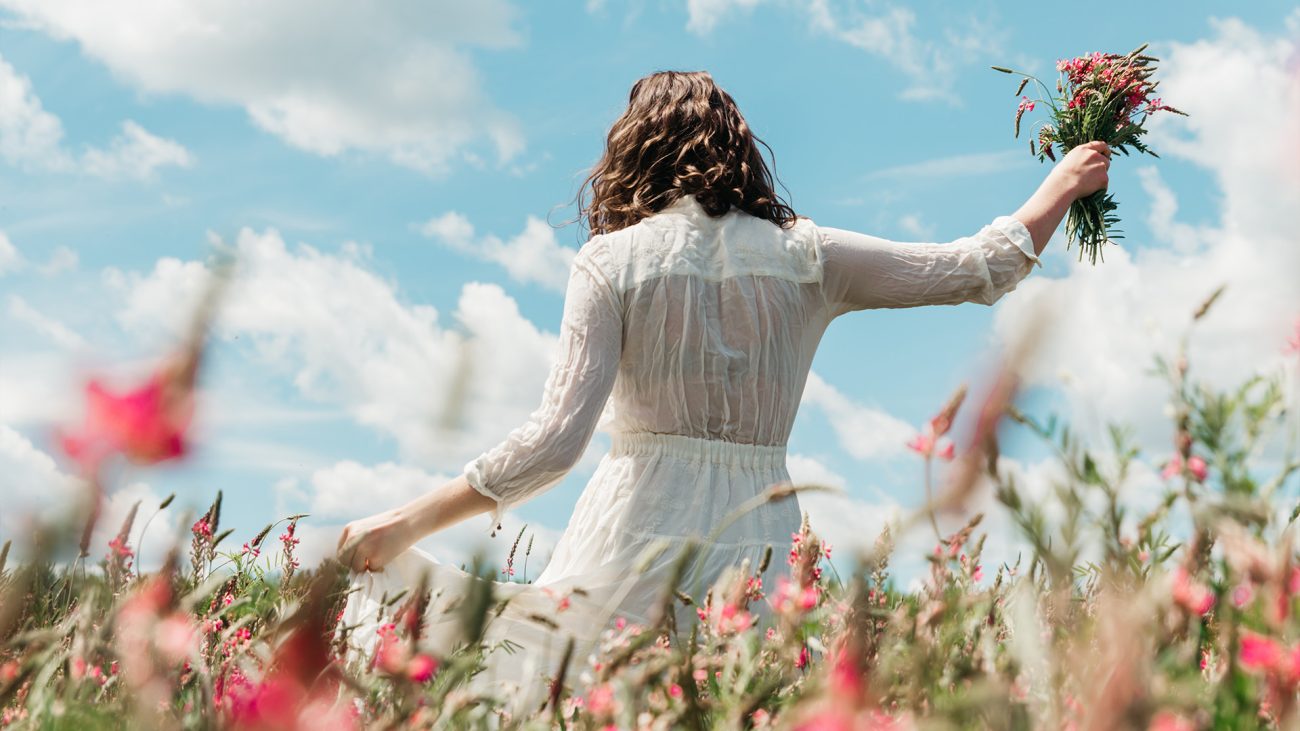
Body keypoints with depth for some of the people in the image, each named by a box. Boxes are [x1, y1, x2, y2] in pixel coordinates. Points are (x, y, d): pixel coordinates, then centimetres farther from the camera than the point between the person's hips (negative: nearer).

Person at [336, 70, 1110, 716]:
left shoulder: (611, 262, -2)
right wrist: (1064, 184, 28)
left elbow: (554, 440, -10)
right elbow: (978, 270, 11)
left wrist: (405, 526, -4)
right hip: (759, 535, 3)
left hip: (639, 534, -2)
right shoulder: (807, 256, 6)